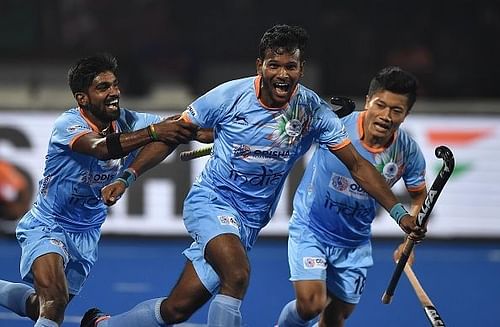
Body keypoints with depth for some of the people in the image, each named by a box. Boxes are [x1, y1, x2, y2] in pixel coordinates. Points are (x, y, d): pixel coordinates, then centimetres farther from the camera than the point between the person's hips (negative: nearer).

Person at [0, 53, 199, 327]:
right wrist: (153, 132, -57)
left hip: (86, 233, 6)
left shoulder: (128, 122, -11)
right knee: (54, 301, -30)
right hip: (47, 225, -6)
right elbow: (101, 147, -46)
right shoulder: (68, 124, -25)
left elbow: (185, 127, -16)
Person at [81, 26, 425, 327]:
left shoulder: (313, 111, -8)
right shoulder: (230, 96, -14)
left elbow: (357, 165, -3)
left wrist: (399, 212, -11)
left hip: (249, 221, 3)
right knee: (238, 273, -33)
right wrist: (126, 179, -5)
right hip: (210, 200, -3)